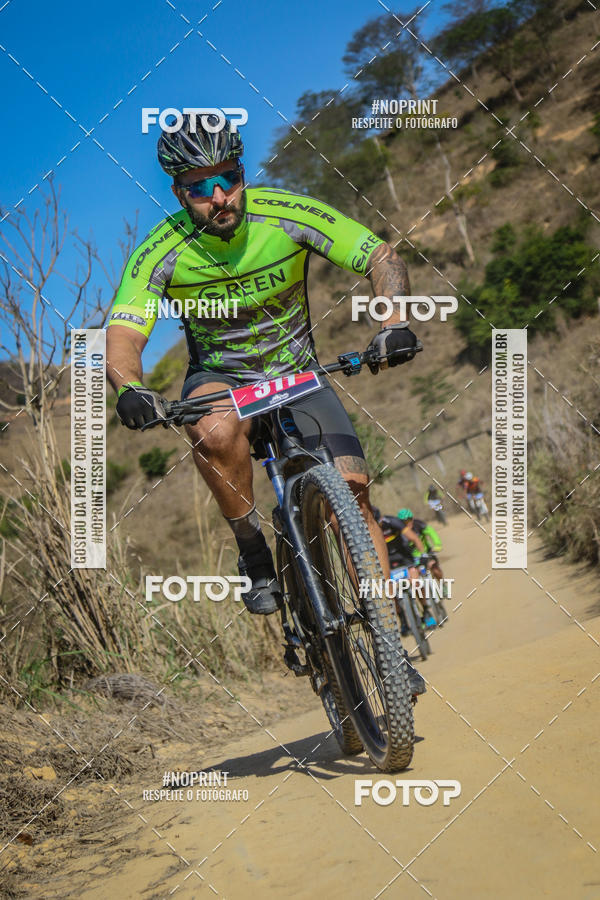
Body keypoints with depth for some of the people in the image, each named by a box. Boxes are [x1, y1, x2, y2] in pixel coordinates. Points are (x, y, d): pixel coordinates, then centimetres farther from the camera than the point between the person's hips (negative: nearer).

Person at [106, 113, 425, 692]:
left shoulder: (288, 216, -18)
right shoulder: (162, 253, -19)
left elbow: (383, 259, -16)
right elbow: (122, 336, -27)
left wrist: (395, 324, -36)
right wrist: (128, 388, -50)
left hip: (297, 375, 1)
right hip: (219, 379, -1)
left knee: (351, 486, -19)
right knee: (216, 429, -38)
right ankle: (253, 555, -15)